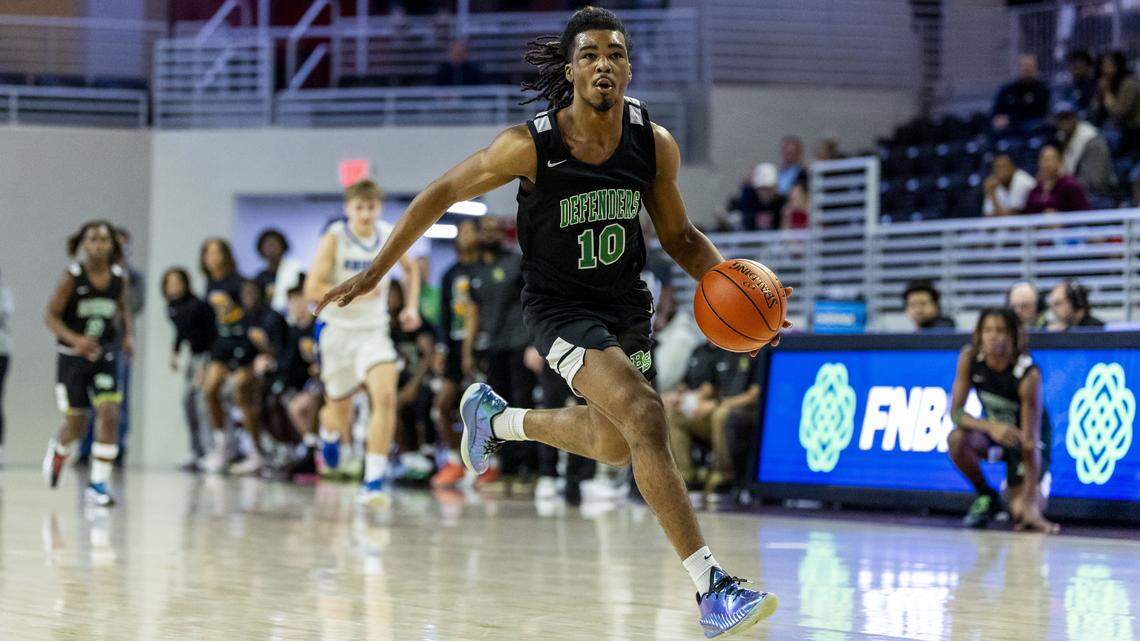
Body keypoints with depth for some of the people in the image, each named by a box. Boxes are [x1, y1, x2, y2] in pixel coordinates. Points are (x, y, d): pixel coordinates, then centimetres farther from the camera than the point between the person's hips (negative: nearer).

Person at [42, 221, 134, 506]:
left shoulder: (119, 277, -2)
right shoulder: (73, 276, -13)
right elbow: (50, 316, -12)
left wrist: (129, 335, -3)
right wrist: (74, 339, -28)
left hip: (105, 356, 2)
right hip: (72, 356, -2)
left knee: (109, 414, -16)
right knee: (76, 425, 8)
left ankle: (99, 483, -8)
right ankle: (58, 448, 46)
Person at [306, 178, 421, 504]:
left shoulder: (390, 236, -1)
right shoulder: (335, 238, -11)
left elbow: (411, 269, 21)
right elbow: (312, 288, -18)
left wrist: (411, 306, 8)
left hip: (374, 331, 1)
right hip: (339, 331, -1)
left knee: (386, 395, -24)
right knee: (339, 413, 12)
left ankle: (374, 480, -23)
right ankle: (329, 428, 53)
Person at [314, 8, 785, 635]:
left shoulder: (654, 144, -12)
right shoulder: (530, 145, -21)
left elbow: (679, 237, 3)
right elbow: (442, 193, -8)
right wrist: (375, 271, -7)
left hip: (626, 302, 6)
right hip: (559, 305, -5)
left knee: (613, 445, 22)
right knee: (646, 418, -26)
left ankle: (495, 417, 50)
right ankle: (711, 589, -28)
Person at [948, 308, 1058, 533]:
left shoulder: (1028, 374, -31)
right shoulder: (970, 358, -20)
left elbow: (1030, 440, -33)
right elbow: (956, 412, -21)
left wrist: (1030, 502, -37)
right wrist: (991, 427, -42)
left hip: (1023, 435, -3)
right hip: (992, 426, 3)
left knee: (1021, 511, -18)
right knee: (958, 438, -31)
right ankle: (987, 497, -4)